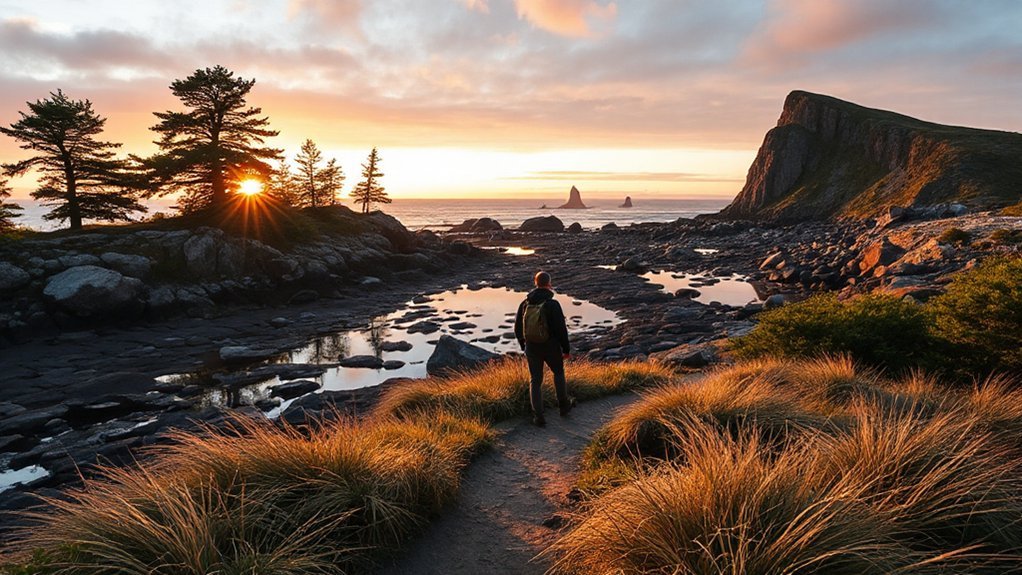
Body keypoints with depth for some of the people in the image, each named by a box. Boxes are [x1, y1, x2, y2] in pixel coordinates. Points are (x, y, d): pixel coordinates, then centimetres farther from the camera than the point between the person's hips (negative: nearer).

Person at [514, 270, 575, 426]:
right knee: (558, 373, 24)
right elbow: (561, 329, -16)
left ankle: (538, 416, 9)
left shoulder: (525, 304, -4)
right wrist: (567, 349, -4)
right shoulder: (553, 305, -18)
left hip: (532, 348, 3)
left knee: (535, 381, 12)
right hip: (551, 347, -2)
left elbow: (518, 327, 5)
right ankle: (564, 405, 36)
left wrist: (524, 345, 20)